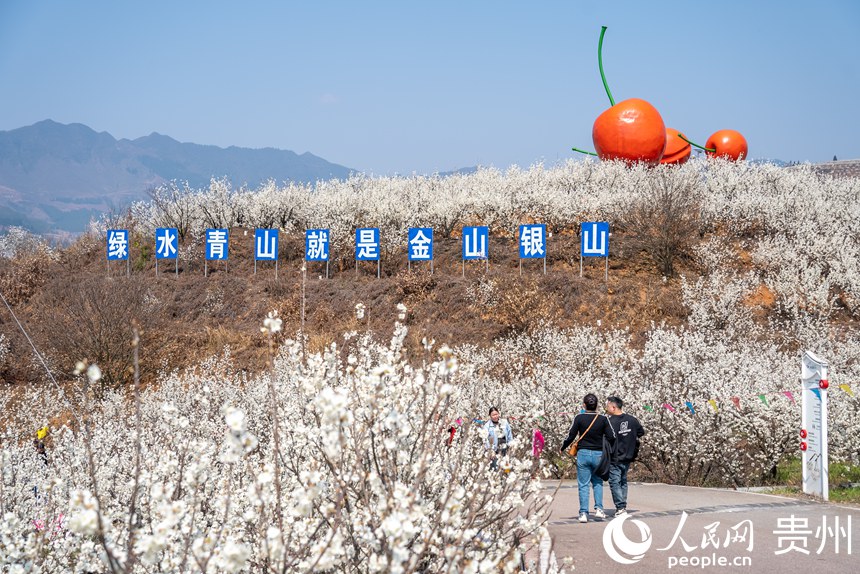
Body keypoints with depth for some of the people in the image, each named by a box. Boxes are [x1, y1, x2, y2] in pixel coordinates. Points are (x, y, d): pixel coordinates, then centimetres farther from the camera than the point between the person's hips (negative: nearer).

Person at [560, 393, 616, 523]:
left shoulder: (579, 418, -6)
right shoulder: (603, 419, -3)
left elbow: (571, 436, -4)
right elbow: (611, 437, -3)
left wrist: (563, 448, 12)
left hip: (583, 453, -1)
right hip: (598, 454, 1)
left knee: (583, 485, 4)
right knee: (597, 482, 18)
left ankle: (583, 513, 0)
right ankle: (598, 509, 5)